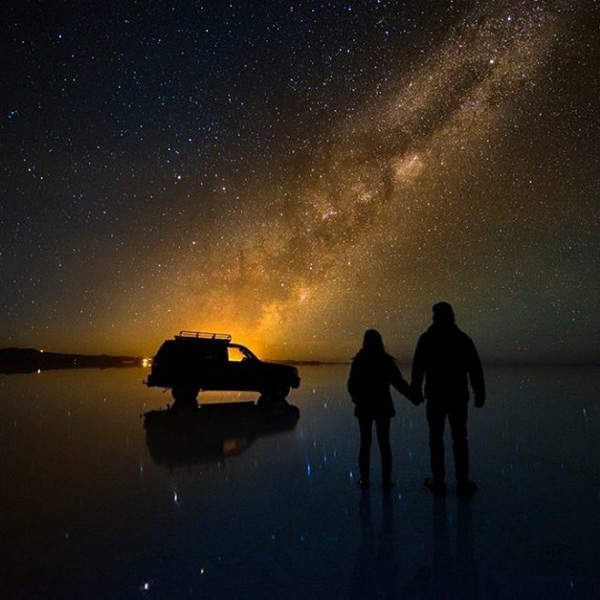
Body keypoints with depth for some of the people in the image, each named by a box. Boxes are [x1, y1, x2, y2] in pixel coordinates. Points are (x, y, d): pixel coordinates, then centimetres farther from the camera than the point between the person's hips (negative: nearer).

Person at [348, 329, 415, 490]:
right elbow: (399, 382, -6)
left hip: (364, 407, 0)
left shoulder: (358, 361, -6)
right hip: (383, 407, 0)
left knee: (365, 442, 9)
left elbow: (352, 385, -2)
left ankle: (364, 479, 12)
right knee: (384, 443, 8)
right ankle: (386, 481, 11)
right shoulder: (386, 361, -7)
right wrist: (413, 396, 7)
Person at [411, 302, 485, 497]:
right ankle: (463, 483, 9)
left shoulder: (426, 339, -2)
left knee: (436, 439, 8)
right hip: (458, 397, 1)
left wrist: (416, 391, 10)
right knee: (460, 440, 6)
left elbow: (417, 369, 0)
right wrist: (479, 394, 6)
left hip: (435, 397, 0)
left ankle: (437, 481, 12)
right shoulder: (463, 338, 0)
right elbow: (475, 369, 0)